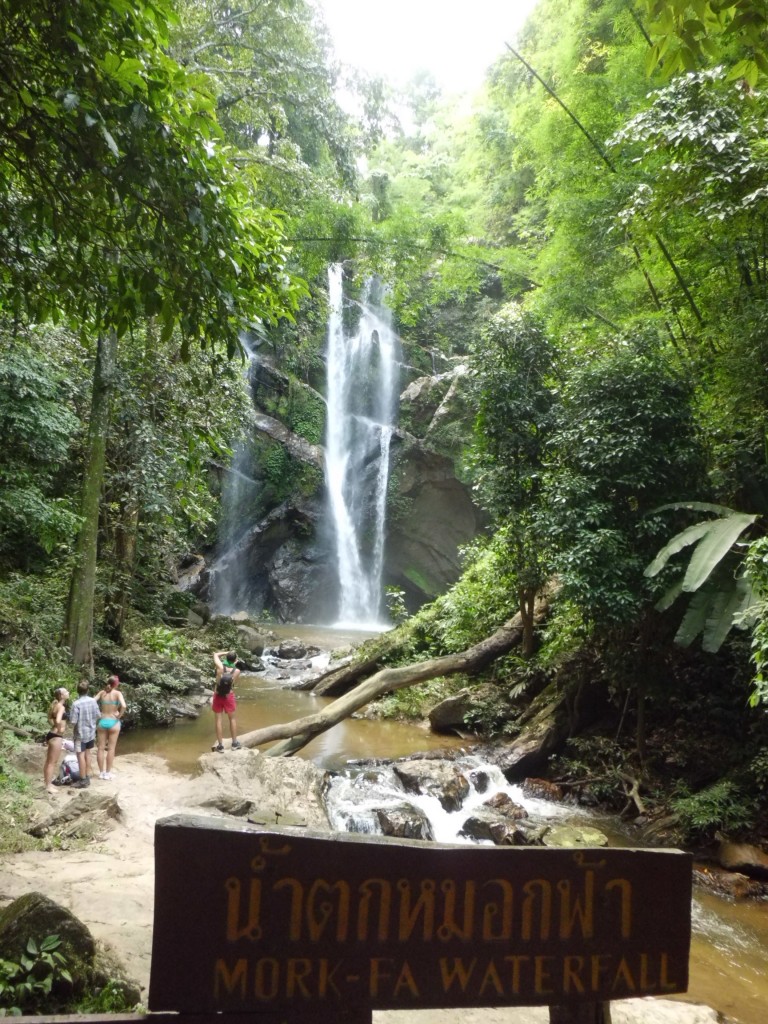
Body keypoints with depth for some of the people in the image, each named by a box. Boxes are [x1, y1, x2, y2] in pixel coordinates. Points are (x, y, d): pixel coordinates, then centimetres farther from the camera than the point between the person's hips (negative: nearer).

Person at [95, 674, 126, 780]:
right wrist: (119, 716, -8)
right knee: (111, 748, 7)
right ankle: (108, 773, 11)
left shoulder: (102, 692, 1)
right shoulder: (117, 693, -9)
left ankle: (101, 772, 17)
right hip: (113, 722, -3)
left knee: (101, 747, 11)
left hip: (102, 721, 3)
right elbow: (123, 706, -23)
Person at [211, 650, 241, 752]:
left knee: (218, 719, 6)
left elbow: (216, 654, 1)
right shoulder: (237, 671, -15)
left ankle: (220, 745, 9)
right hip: (229, 696, 0)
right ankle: (235, 743, 22)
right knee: (232, 719, 16)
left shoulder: (220, 667, -16)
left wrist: (227, 652, 3)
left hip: (218, 695, 0)